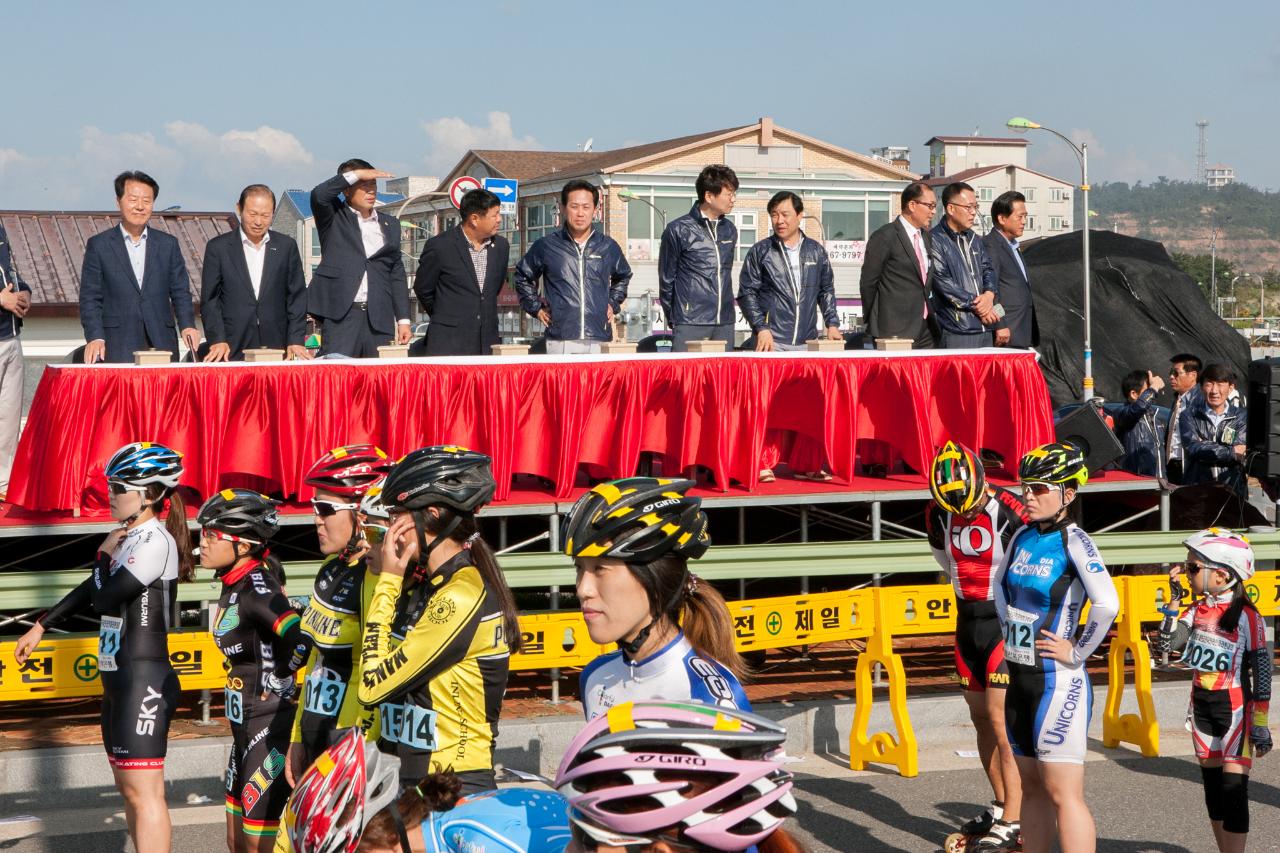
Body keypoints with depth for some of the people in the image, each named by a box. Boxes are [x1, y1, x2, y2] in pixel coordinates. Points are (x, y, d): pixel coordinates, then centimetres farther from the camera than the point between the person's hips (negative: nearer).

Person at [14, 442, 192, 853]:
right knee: (129, 788, 14)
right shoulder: (130, 538, 14)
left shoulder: (155, 540, -14)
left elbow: (105, 598, -19)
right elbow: (91, 592, 25)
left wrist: (104, 554, -2)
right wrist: (40, 627, 27)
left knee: (144, 792, -11)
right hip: (120, 681, 10)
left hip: (144, 682, -10)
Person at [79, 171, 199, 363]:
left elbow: (180, 292, 13)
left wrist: (187, 325, -5)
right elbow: (90, 298, 4)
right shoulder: (98, 245, 7)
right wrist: (95, 337, -10)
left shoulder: (168, 244, 13)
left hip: (161, 346, 2)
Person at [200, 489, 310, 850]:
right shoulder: (235, 586, 8)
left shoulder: (257, 587, -20)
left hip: (270, 729, -10)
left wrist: (276, 684, -18)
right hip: (246, 726, 10)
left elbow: (304, 643, -33)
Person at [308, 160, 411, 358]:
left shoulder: (390, 224, 19)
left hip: (379, 318, 4)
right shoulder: (334, 217, 8)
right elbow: (319, 195, -15)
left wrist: (403, 319, 11)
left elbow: (397, 274, 18)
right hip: (341, 316, -4)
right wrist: (355, 174, -9)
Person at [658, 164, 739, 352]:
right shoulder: (678, 230, -4)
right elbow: (666, 279, 3)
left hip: (725, 324, 5)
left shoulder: (729, 230, 12)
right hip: (690, 326, -5)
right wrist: (672, 319, 7)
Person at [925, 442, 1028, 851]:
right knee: (980, 716, 12)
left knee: (1001, 719, -9)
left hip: (1007, 622, -7)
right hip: (968, 620, 7)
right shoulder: (938, 514, -1)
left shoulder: (1010, 513, -22)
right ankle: (1001, 806, 25)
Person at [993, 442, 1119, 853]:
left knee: (1064, 795, -8)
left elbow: (1107, 603, -28)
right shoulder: (1023, 537, 7)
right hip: (1020, 677, 8)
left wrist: (1078, 652, -17)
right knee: (1032, 788, 15)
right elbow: (1001, 584, 26)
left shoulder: (1073, 540, -15)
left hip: (1057, 682, -8)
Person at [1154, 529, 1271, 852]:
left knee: (1233, 789, -9)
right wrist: (1174, 599, -4)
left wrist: (1260, 725, -10)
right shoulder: (1197, 610, 6)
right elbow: (1167, 643, -3)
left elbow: (1262, 671, -10)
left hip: (1234, 707, -7)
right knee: (1212, 786, 12)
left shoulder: (1246, 615, -12)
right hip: (1202, 705, 7)